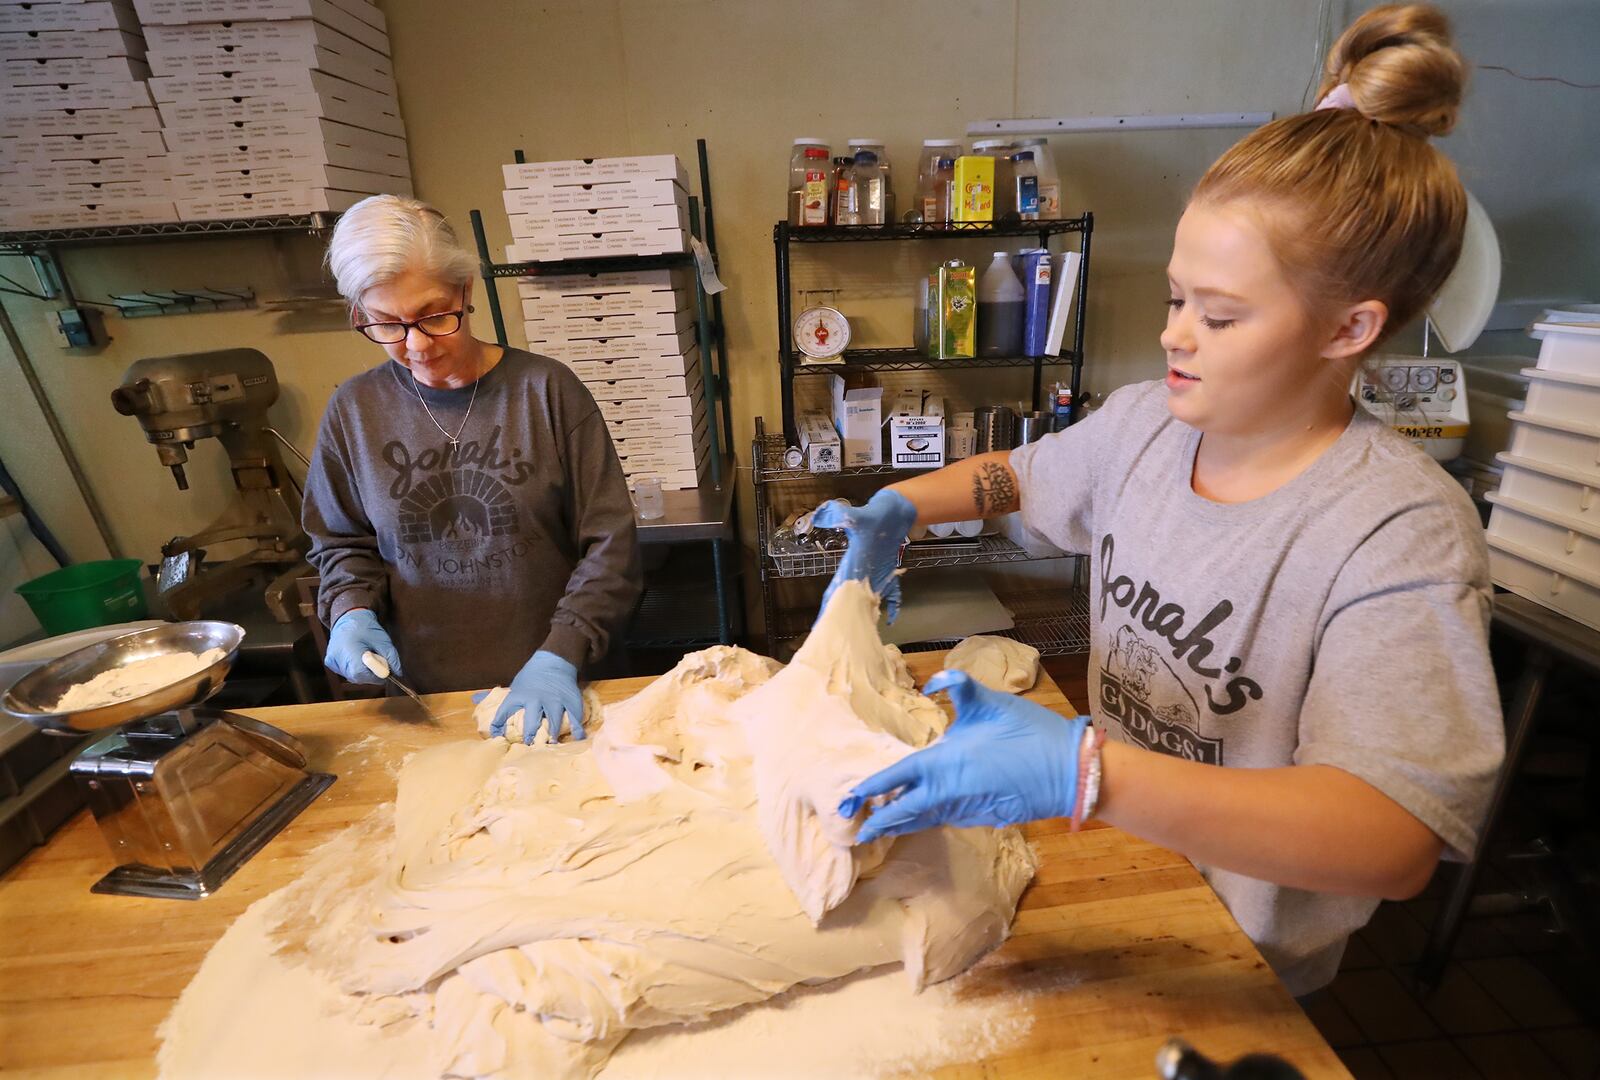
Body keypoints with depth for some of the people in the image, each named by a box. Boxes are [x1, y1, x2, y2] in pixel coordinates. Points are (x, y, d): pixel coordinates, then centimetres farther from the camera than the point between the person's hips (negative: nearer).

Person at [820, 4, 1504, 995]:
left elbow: (1398, 844, -32)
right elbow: (1019, 474, 13)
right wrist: (900, 509, -5)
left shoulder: (1399, 533, -25)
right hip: (1111, 846, 5)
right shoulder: (1146, 420, -5)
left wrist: (1084, 772, -45)